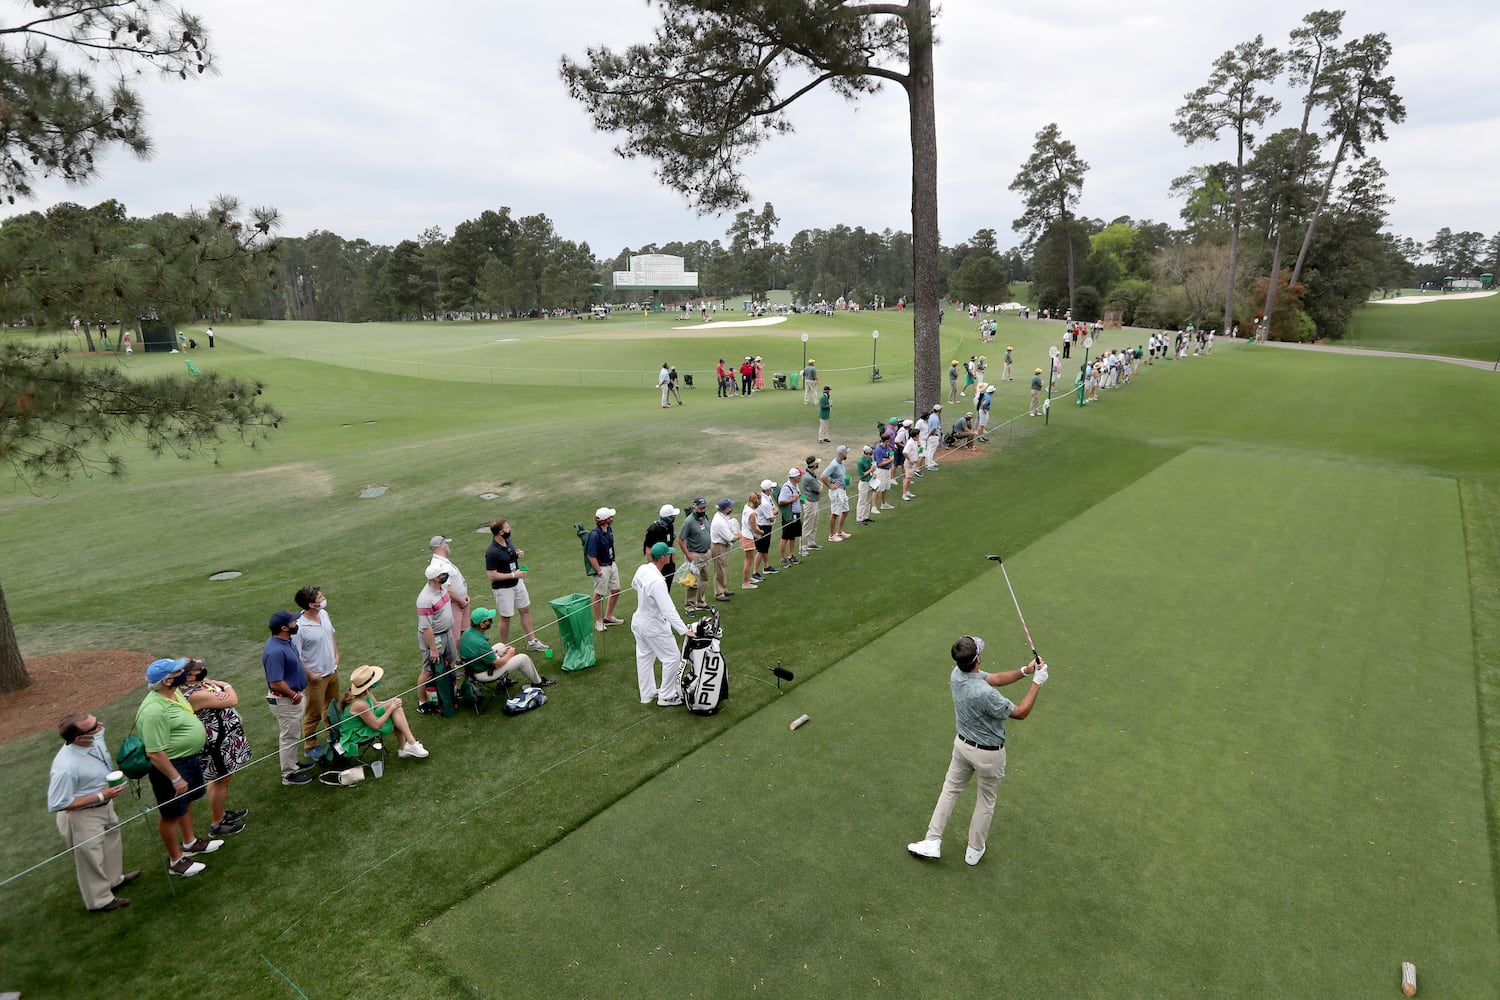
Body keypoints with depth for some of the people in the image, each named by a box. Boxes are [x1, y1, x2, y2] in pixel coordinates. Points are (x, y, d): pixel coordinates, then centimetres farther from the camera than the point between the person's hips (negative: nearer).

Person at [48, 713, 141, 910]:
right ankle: (99, 900, 39)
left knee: (111, 844, 30)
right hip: (82, 817, -7)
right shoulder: (66, 767, -39)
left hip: (105, 806, 7)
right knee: (91, 858, 16)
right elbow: (57, 804, -27)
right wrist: (100, 796, -26)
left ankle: (114, 879, 56)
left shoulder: (95, 737, -19)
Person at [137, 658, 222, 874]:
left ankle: (189, 842, 46)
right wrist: (176, 778, -24)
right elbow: (154, 753, -29)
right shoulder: (154, 710, -32)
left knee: (187, 801, 26)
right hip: (171, 766, -9)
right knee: (171, 814, 9)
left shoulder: (174, 692, -3)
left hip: (189, 758, 9)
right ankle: (176, 861, 26)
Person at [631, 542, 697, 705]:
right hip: (654, 627, -9)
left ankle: (647, 693, 39)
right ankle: (666, 696, 19)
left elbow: (634, 585, 15)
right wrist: (685, 630, -36)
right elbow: (669, 610, -36)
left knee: (644, 657, 22)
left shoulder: (642, 569, -9)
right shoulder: (657, 582, -34)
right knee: (672, 658, 8)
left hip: (638, 621, 9)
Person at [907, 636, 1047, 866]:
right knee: (986, 800, 18)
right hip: (989, 753, -6)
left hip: (963, 744, 6)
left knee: (950, 789, 20)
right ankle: (974, 850, 34)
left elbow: (994, 678, -1)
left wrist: (1025, 670, -10)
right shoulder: (985, 694, -37)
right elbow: (1020, 713, -21)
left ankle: (932, 842, 23)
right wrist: (1037, 683, -16)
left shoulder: (957, 674, -14)